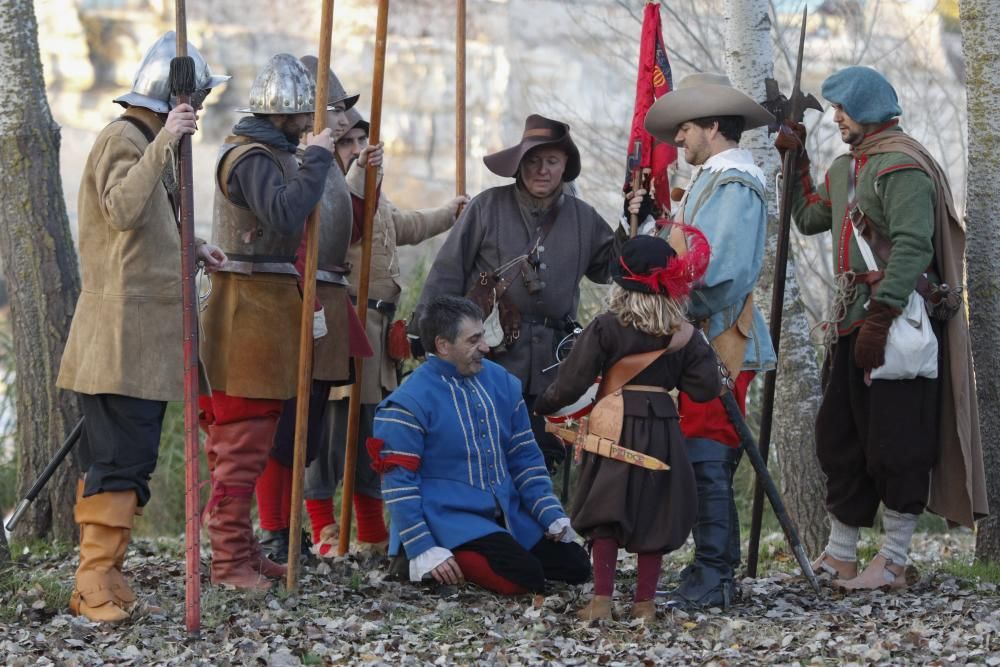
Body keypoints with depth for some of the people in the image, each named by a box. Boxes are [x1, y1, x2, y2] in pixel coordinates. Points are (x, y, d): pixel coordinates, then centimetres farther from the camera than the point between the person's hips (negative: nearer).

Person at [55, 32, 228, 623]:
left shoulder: (151, 142, 20)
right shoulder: (122, 138, -10)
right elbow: (123, 210, -27)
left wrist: (193, 249, 13)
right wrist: (164, 143, -30)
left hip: (147, 336, 10)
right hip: (122, 336, -10)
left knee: (115, 460, 10)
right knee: (121, 460, -12)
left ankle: (100, 579, 13)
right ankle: (97, 584, -11)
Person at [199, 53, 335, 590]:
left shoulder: (269, 152, 18)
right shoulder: (250, 158, -15)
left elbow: (293, 211, 20)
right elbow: (285, 214, -30)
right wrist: (315, 158, -22)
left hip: (268, 304, 11)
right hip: (252, 306, -11)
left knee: (241, 439, 15)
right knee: (244, 442, -10)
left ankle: (240, 547, 21)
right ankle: (229, 560, -9)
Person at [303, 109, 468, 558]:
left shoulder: (373, 194, 22)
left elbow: (403, 227, 42)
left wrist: (450, 214, 54)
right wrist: (358, 175, -41)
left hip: (376, 326, 9)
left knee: (371, 428, 13)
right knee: (330, 426, -8)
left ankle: (373, 534, 21)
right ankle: (324, 533, -4)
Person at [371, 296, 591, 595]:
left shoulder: (502, 382, 8)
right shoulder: (408, 404, -12)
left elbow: (525, 458, 14)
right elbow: (398, 481, -14)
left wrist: (552, 515, 3)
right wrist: (422, 549, -20)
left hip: (509, 517, 8)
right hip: (448, 521, -8)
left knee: (575, 566, -2)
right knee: (526, 579, -25)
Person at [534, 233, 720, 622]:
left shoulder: (606, 328, -8)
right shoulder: (682, 334, 0)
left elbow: (572, 382, -6)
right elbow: (705, 389, 0)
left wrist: (543, 405, 10)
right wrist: (696, 347, 15)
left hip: (616, 425, -2)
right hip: (662, 428, 2)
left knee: (607, 513, 4)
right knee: (654, 515, 9)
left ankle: (601, 600, 0)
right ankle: (645, 601, 13)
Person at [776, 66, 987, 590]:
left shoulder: (902, 166, -14)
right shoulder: (846, 167, 17)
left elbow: (912, 247, -23)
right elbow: (810, 218, 31)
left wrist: (881, 318, -29)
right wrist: (797, 161, 23)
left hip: (898, 323, -10)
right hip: (853, 321, 10)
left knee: (894, 441, -3)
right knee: (840, 437, 13)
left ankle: (894, 563, 3)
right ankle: (839, 554, 22)